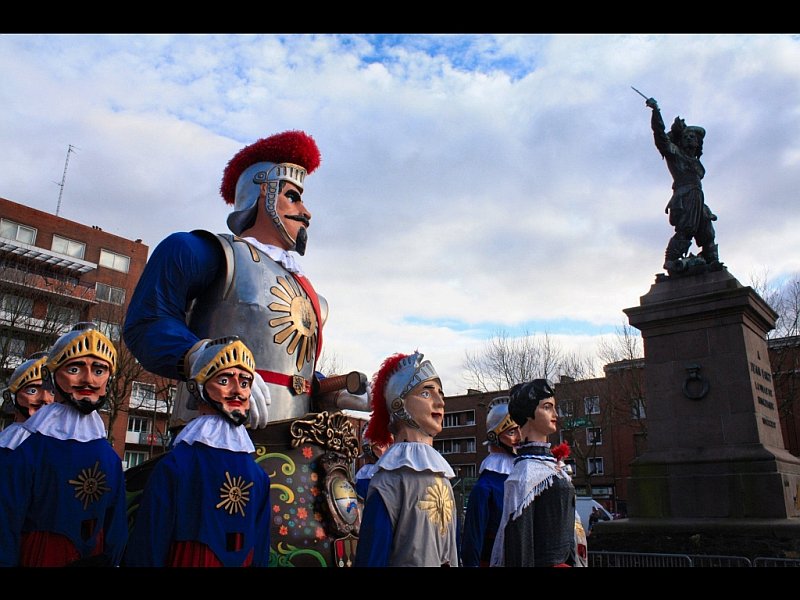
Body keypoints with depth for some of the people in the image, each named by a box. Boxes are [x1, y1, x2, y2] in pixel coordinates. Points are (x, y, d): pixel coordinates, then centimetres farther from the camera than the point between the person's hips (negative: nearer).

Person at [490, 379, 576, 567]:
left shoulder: (555, 465, 9)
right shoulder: (527, 471, -18)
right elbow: (518, 536, -20)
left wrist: (571, 560, 14)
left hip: (563, 560, 8)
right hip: (544, 561, -8)